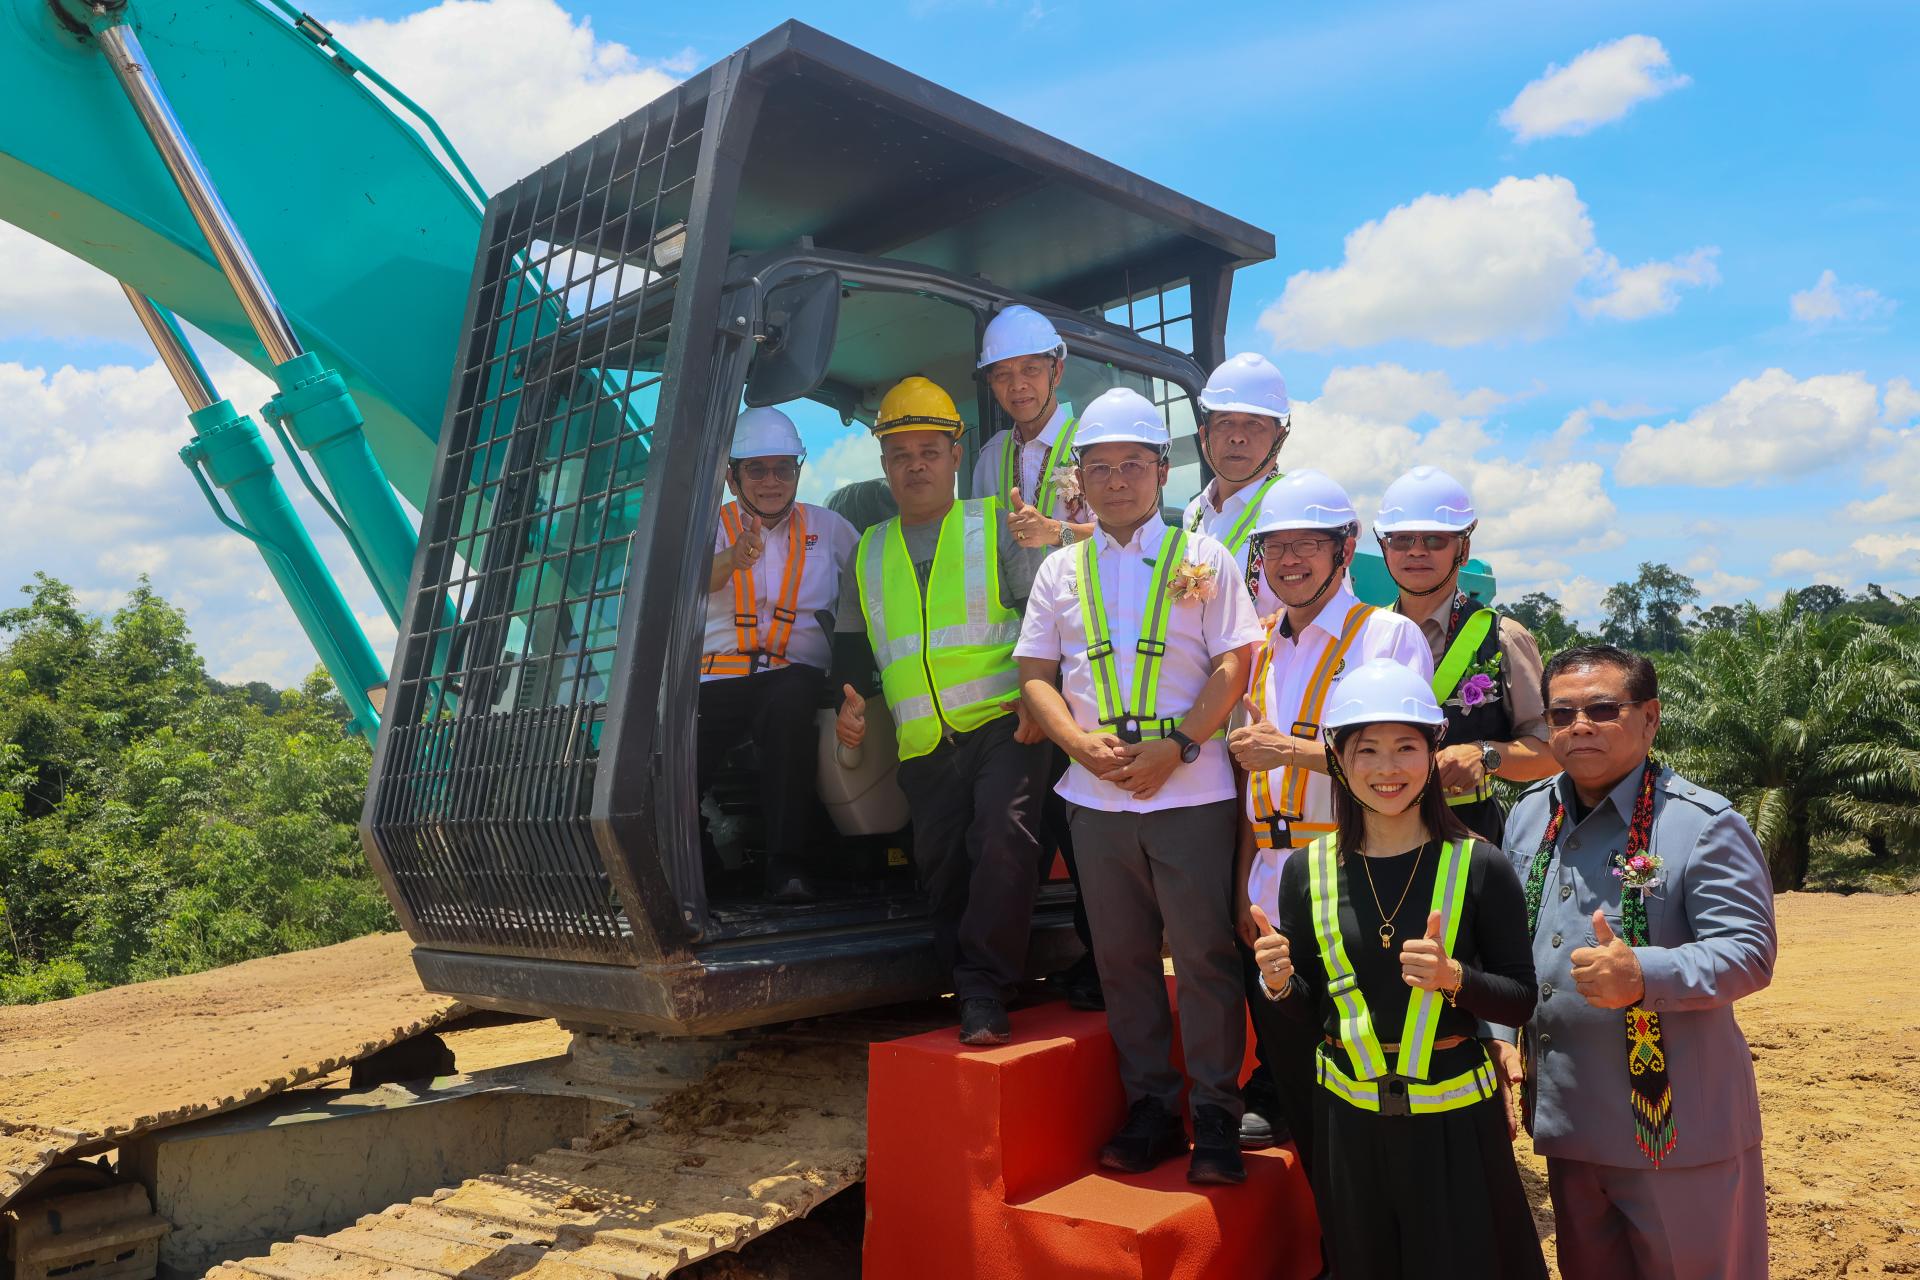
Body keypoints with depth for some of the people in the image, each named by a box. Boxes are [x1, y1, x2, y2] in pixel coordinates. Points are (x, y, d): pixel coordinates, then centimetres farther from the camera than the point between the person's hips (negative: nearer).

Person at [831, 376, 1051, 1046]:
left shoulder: (996, 525, 7)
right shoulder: (869, 551, 19)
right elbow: (852, 641, 27)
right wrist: (848, 699, 8)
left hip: (1002, 724, -4)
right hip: (923, 745, 4)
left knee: (1004, 840, -21)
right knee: (942, 868, 5)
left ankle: (983, 992, -11)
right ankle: (977, 998, 19)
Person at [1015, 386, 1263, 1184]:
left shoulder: (1202, 558, 5)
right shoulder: (1061, 570, 12)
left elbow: (1234, 665, -2)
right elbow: (1035, 675, 9)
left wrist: (1176, 745, -14)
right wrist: (1083, 742, -8)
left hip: (1192, 791, -3)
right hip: (1096, 795, 3)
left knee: (1204, 954, -1)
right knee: (1122, 956, 9)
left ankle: (1215, 1116, 12)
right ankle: (1150, 1108, 22)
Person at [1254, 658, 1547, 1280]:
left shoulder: (1480, 867, -10)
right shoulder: (1307, 871, -4)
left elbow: (1521, 1000, -5)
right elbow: (1309, 1008, 5)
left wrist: (1454, 977, -23)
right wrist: (1278, 983, -17)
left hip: (1455, 1118, -2)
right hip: (1348, 1118, 2)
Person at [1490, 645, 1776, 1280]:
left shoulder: (1706, 825, -12)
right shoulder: (1527, 816, 7)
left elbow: (1749, 951, -18)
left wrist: (1643, 975, -33)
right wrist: (1501, 1033, 6)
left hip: (1677, 1121, -6)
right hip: (1563, 1111, 6)